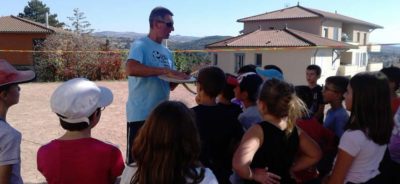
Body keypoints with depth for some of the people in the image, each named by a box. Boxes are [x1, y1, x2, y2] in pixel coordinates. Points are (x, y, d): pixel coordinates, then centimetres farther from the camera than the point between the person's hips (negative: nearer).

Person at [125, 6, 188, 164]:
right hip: (141, 114, -7)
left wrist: (179, 78, -5)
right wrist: (165, 71, -26)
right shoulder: (140, 45, -9)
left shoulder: (167, 52, 13)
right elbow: (131, 69, -29)